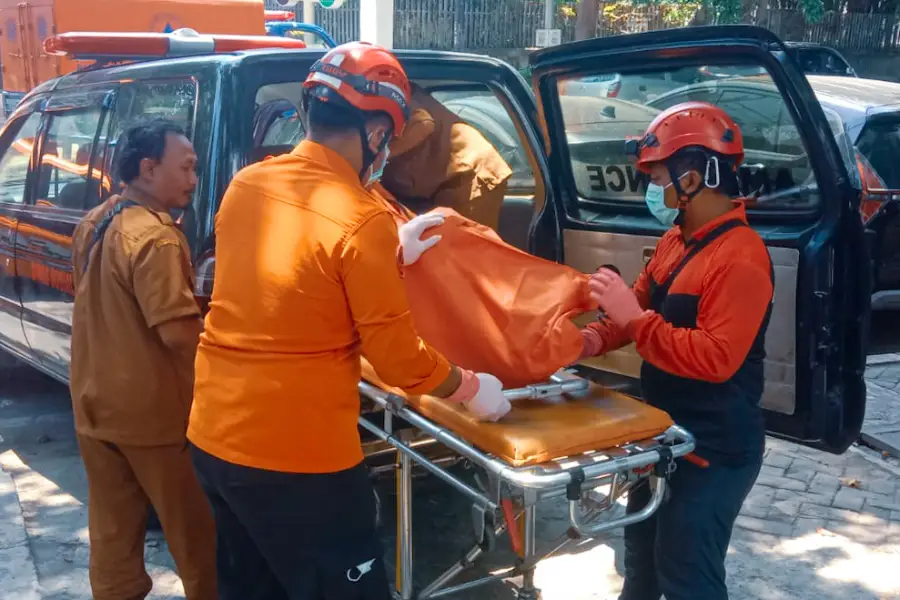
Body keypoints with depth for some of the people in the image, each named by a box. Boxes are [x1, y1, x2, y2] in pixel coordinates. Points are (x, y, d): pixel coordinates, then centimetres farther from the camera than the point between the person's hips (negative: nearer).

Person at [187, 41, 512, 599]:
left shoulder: (246, 184, 2)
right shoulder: (362, 218, -19)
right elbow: (399, 359, -13)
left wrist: (392, 254, 23)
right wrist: (472, 388, 5)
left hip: (214, 437, 8)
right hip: (297, 458, -7)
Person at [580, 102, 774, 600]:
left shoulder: (740, 257, -26)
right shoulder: (677, 238, 6)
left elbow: (715, 359, -32)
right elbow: (644, 303, 14)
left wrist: (633, 319, -30)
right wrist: (598, 337, -5)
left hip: (714, 450, -10)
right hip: (665, 433, 10)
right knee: (641, 547, 27)